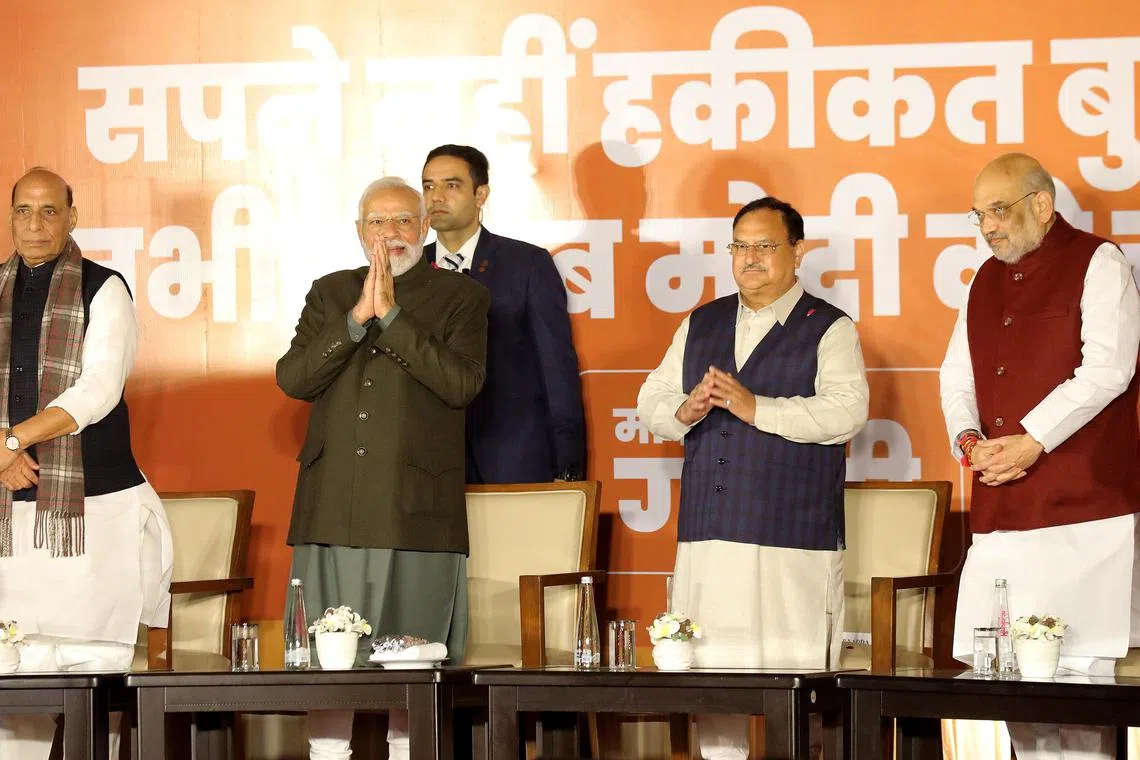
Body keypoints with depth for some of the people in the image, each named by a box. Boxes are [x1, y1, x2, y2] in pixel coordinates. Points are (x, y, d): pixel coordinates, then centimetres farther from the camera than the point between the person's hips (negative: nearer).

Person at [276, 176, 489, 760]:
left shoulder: (461, 298, 8)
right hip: (334, 510, 3)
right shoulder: (330, 293, 17)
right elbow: (291, 378, 3)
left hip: (415, 512, -2)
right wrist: (357, 318, -9)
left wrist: (391, 314, -12)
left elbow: (462, 383, -9)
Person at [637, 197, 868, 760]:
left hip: (793, 543, -5)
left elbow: (846, 411, -13)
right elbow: (651, 402, 15)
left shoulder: (829, 330, 2)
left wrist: (756, 407, -21)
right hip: (707, 536, 5)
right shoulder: (700, 326, 19)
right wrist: (685, 411, -8)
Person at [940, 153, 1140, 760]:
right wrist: (967, 437, -2)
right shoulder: (986, 282, 20)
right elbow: (957, 375, 19)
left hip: (1081, 510, -7)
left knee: (1077, 669, -9)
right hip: (999, 515, 7)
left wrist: (1031, 442, -15)